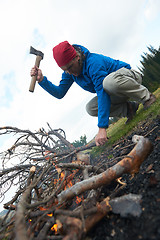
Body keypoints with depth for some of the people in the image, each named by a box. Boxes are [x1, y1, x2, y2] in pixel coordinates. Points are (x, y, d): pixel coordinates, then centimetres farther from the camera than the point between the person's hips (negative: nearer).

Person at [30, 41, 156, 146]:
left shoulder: (93, 62, -31)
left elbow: (103, 94, -38)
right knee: (91, 108, -17)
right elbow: (59, 93, -5)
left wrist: (102, 128, -42)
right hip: (115, 93, 7)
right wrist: (42, 80, -21)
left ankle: (146, 96, -16)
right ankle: (129, 108, -4)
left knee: (108, 81, -42)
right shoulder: (70, 72, -6)